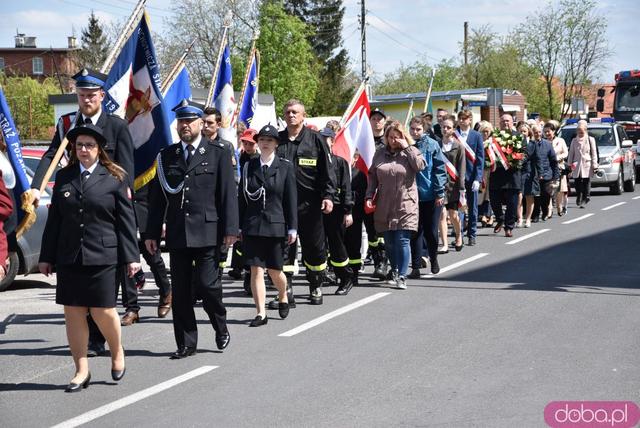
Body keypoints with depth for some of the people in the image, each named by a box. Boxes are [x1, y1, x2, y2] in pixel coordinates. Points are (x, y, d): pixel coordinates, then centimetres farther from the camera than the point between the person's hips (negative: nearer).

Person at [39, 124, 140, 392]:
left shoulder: (115, 178, 2)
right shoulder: (64, 177, 11)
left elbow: (126, 219, 1)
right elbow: (54, 219, 13)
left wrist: (131, 256, -4)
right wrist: (47, 257, 10)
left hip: (102, 256, -3)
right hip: (68, 257, 4)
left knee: (102, 311, -4)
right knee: (73, 314, 4)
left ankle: (117, 352, 25)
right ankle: (81, 370, 14)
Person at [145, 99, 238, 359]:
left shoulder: (218, 153, 4)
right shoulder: (166, 156, 12)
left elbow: (228, 194, -1)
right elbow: (157, 198, 12)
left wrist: (230, 229, -8)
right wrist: (152, 233, 8)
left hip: (207, 232, -3)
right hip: (177, 234, 3)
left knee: (206, 284, -7)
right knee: (180, 291, 4)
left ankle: (221, 328, 20)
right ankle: (186, 344, 14)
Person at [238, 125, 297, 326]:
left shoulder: (285, 167, 2)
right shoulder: (249, 166, 7)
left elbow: (291, 199, 1)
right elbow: (242, 198, 8)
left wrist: (292, 228, -3)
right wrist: (239, 226, 4)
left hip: (276, 226, -1)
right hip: (252, 226, 1)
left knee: (275, 271, 7)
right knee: (256, 270, -4)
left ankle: (283, 297, 36)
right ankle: (261, 313, -1)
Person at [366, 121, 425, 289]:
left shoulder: (411, 152, 3)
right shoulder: (380, 153, 11)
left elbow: (420, 165, -17)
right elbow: (372, 176, 13)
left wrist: (406, 147, -13)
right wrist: (369, 196, 3)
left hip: (405, 205, -3)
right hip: (384, 206, 3)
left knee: (402, 241, -8)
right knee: (389, 242, 9)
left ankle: (401, 276, -2)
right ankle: (394, 270, 29)